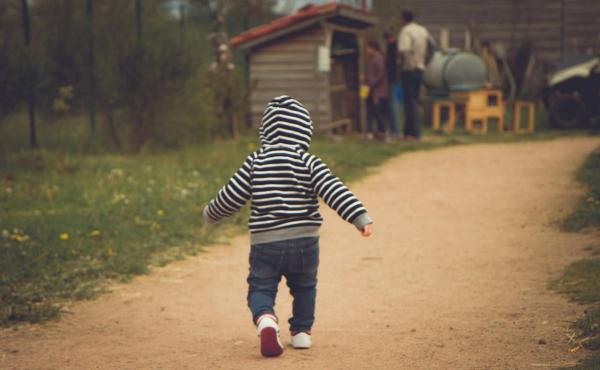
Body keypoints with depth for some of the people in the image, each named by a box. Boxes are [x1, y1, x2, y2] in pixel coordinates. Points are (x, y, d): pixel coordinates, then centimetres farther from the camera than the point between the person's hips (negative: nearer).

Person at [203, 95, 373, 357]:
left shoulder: (255, 162, -1)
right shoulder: (308, 162, -5)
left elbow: (232, 196, 3)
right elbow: (334, 191, -15)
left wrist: (211, 214, 21)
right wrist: (360, 217, -17)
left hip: (264, 242, 0)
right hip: (304, 240, 0)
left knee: (260, 288, 7)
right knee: (304, 287, 23)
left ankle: (265, 319, -22)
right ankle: (301, 331, 26)